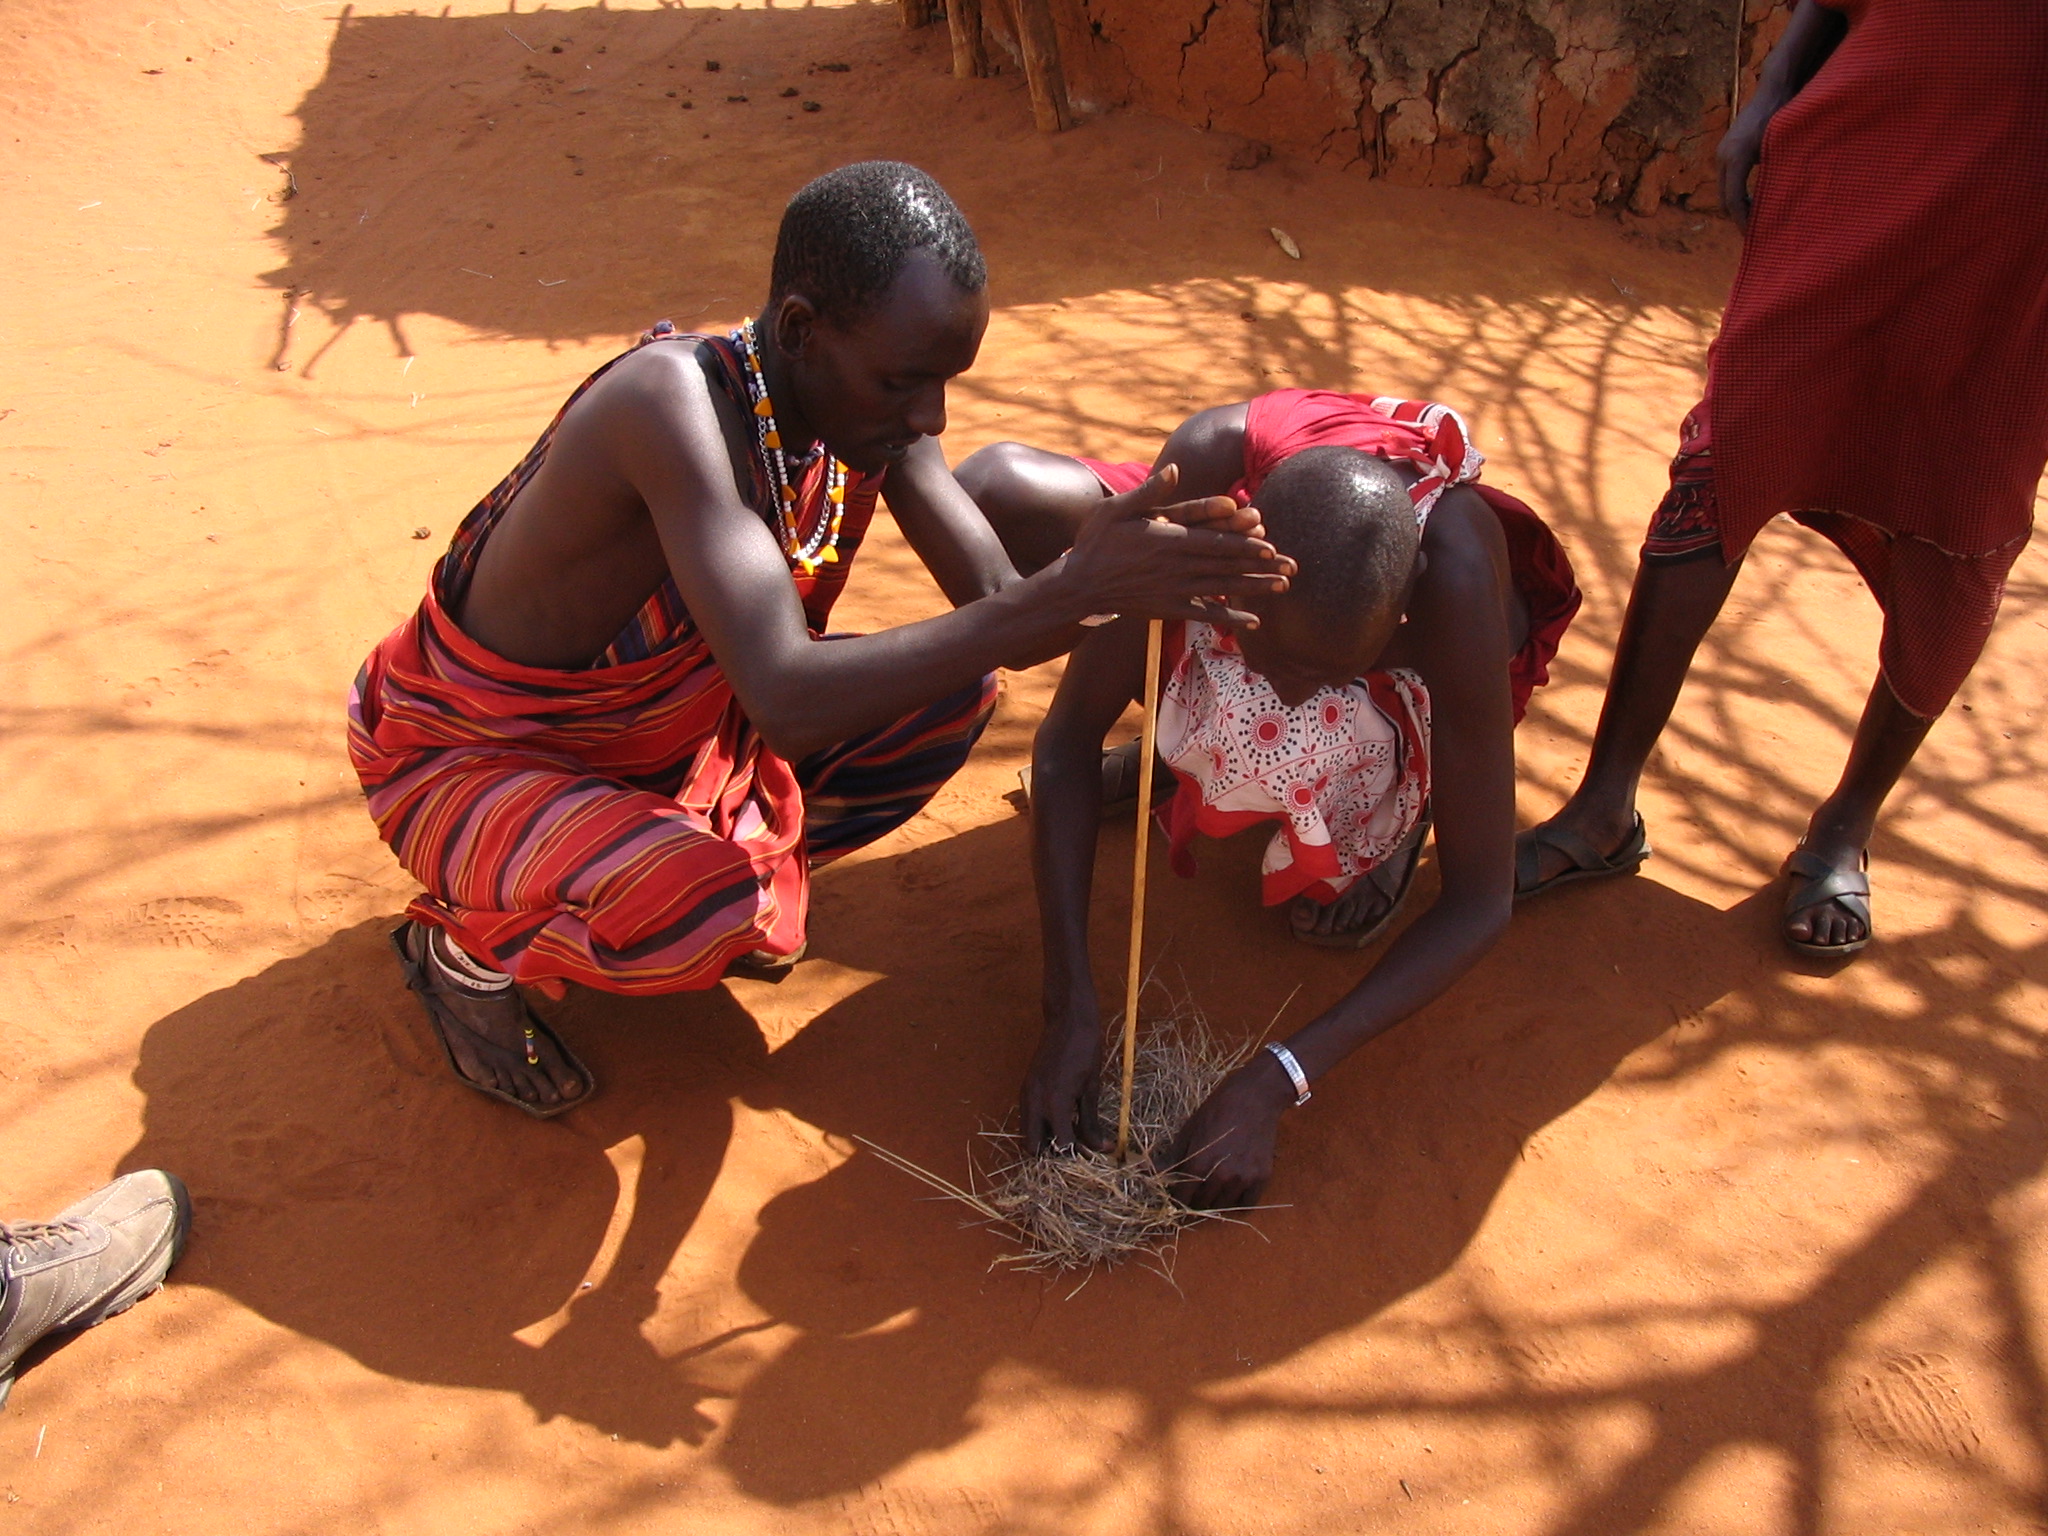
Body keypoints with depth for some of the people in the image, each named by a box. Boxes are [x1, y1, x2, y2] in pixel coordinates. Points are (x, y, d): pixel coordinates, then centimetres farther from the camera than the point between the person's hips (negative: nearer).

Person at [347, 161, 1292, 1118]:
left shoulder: (867, 397, -13)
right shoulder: (677, 401, -37)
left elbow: (1001, 607, -13)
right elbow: (787, 702, -46)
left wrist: (1128, 577, -35)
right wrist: (1075, 590, -49)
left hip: (661, 729, 7)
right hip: (465, 760, -6)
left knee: (952, 691, -7)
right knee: (706, 912, -35)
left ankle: (735, 876, 9)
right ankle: (464, 947, -1)